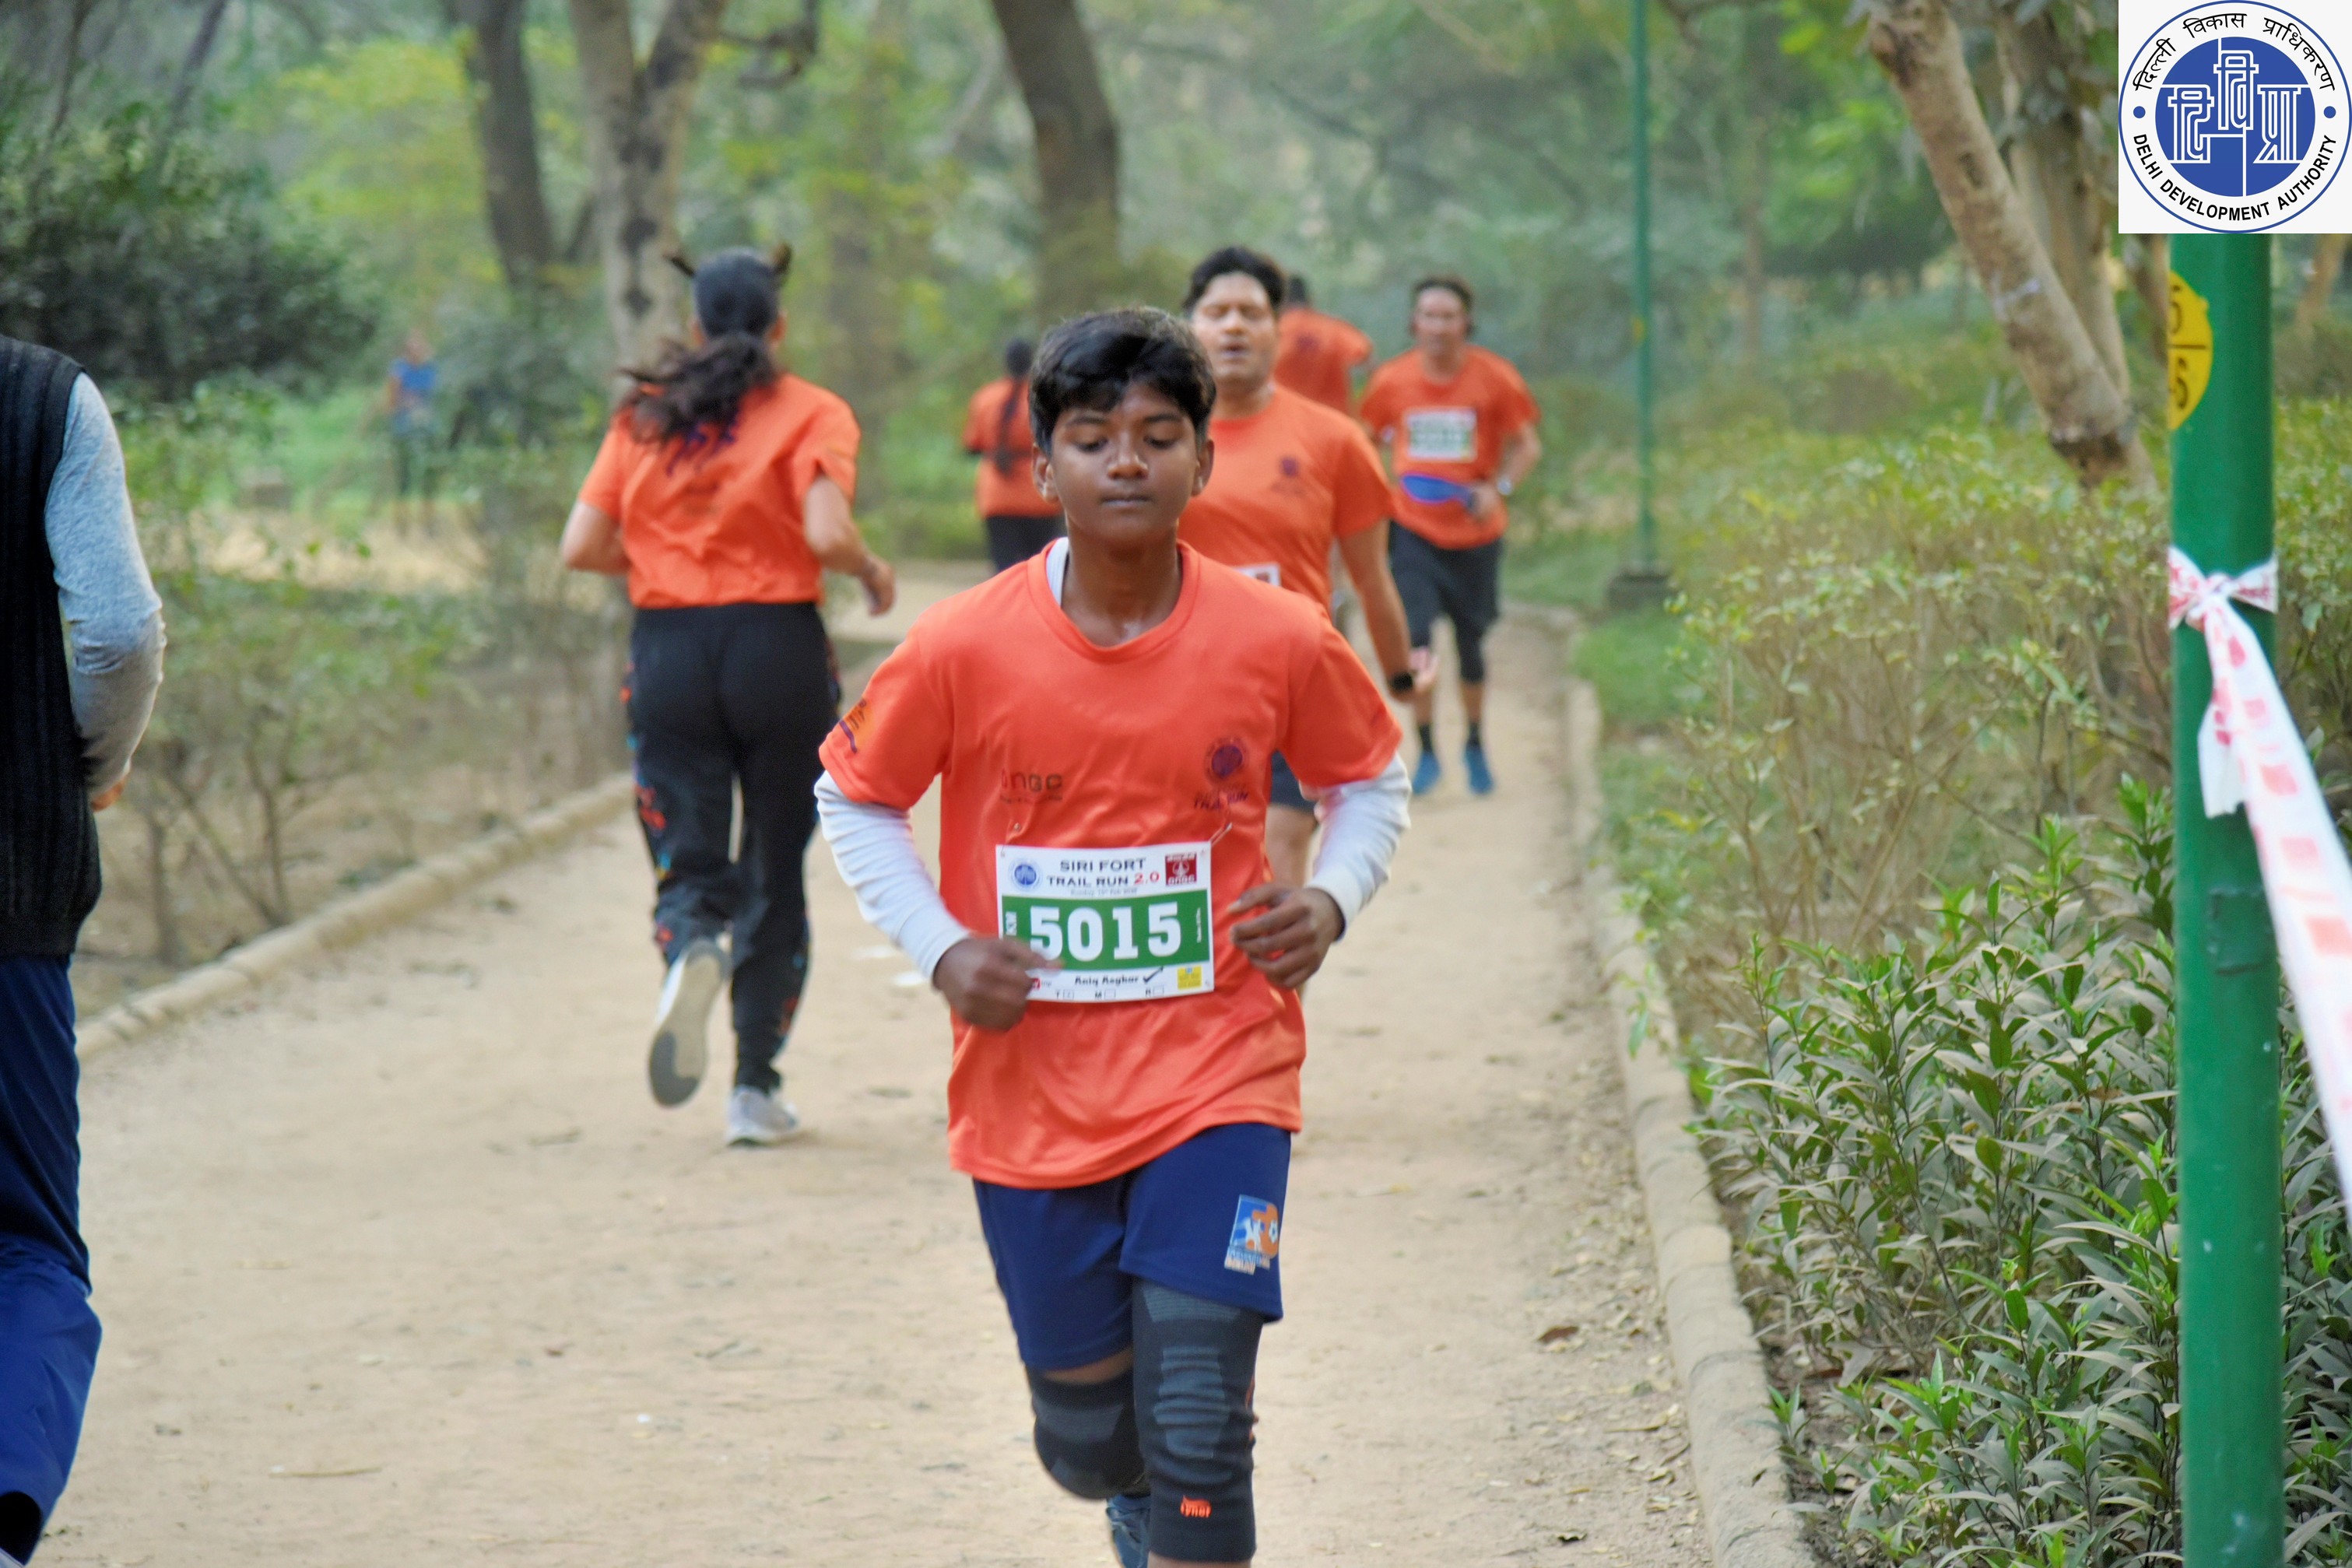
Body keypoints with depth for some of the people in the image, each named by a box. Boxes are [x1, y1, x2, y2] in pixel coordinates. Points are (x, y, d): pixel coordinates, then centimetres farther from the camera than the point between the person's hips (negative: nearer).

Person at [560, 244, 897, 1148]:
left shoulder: (645, 416, 8)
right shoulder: (812, 414, -2)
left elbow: (581, 548, 3)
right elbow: (827, 534, -16)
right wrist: (873, 573, 4)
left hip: (667, 651, 2)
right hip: (777, 647, -2)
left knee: (689, 861, 5)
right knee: (775, 870, 11)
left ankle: (691, 950, -32)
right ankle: (756, 1088, 10)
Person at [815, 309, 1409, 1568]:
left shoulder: (1279, 641, -7)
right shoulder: (964, 650, -9)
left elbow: (1371, 777, 12)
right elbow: (855, 802, 6)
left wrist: (1331, 901, -6)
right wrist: (942, 950, -8)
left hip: (1219, 1081, -1)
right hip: (1033, 1098, 1)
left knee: (1197, 1433, -11)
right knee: (1085, 1438, 12)